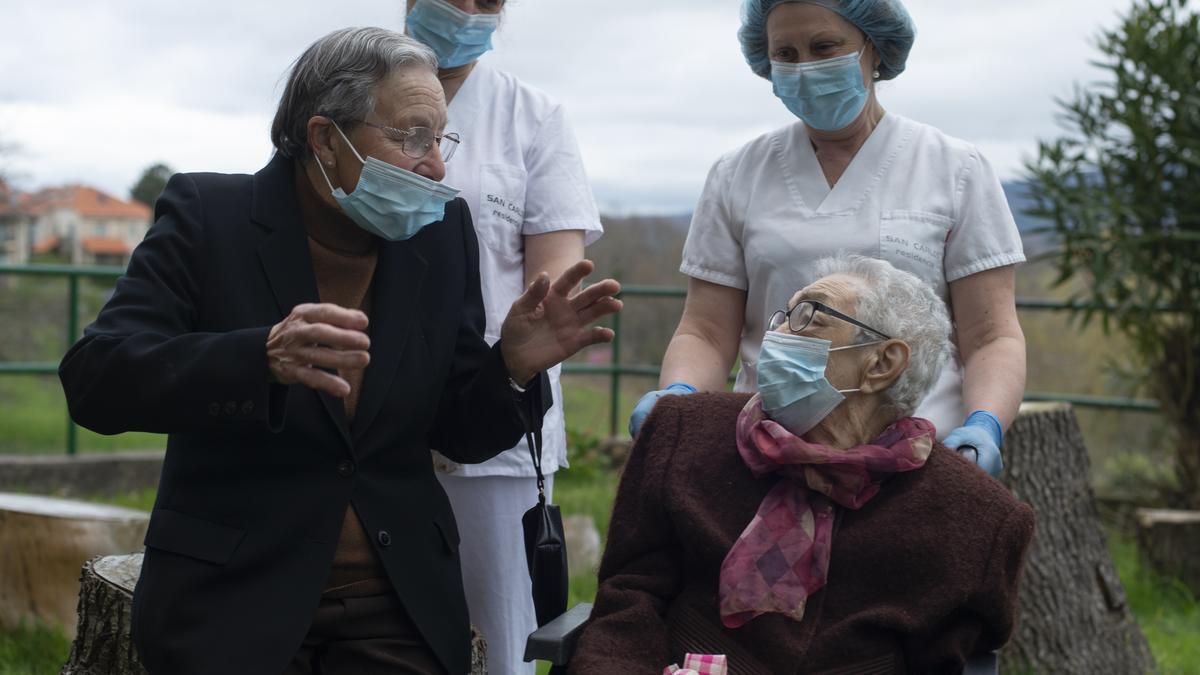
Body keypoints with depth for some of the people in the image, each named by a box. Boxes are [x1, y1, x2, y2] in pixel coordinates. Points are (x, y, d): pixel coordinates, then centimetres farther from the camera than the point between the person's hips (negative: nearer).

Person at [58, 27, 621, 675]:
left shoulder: (441, 232, 2)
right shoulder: (208, 215, -8)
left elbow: (462, 434, 6)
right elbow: (92, 381, -19)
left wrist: (513, 365, -16)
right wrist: (263, 358, -35)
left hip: (402, 598, 3)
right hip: (234, 596, -3)